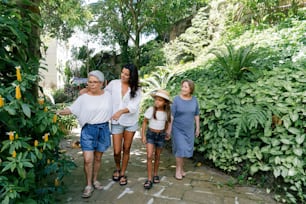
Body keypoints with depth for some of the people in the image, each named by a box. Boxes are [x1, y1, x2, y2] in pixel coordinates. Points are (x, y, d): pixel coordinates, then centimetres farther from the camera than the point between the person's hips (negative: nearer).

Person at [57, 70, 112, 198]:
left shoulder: (107, 96, -1)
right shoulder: (83, 98, -8)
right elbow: (71, 109, -6)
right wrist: (59, 112, -22)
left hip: (103, 129, 2)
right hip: (88, 130, -2)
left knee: (98, 158, 14)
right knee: (88, 160, -4)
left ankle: (95, 180, 34)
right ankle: (88, 185, 16)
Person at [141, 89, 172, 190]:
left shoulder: (167, 112, -7)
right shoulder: (151, 110, -15)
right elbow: (144, 122, -6)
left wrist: (165, 133, 14)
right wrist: (143, 135, -8)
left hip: (161, 135, 2)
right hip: (150, 134, -2)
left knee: (157, 156, 13)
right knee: (149, 156, -9)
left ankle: (155, 174, 33)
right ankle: (149, 179, 0)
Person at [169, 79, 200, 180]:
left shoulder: (194, 100, -3)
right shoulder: (176, 99, -13)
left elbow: (196, 115, 7)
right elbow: (171, 116, -12)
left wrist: (197, 128, 9)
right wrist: (169, 130, -11)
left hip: (189, 130, 4)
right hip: (178, 129, -3)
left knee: (186, 149, 11)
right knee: (180, 149, -4)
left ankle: (181, 167, 30)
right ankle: (178, 170, 15)